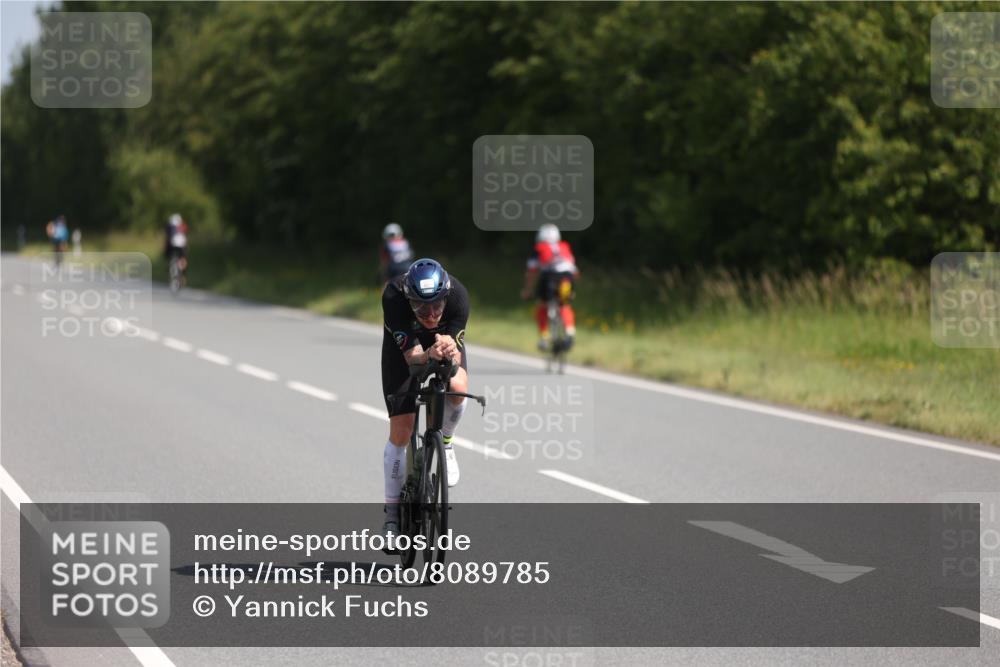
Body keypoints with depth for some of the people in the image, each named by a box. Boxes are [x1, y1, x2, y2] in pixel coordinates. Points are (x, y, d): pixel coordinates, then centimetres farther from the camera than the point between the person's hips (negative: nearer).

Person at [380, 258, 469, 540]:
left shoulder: (457, 295, -36)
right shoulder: (393, 298, -39)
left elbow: (457, 355, -34)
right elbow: (412, 357, -39)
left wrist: (450, 352, -57)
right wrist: (430, 355, -61)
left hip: (445, 337, 1)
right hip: (404, 342, -1)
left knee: (458, 386, -32)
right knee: (400, 431, -7)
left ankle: (445, 441, 1)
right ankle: (392, 512, 9)